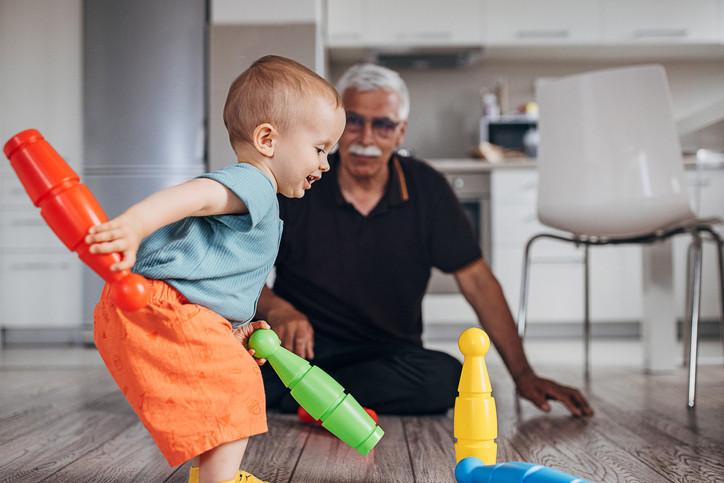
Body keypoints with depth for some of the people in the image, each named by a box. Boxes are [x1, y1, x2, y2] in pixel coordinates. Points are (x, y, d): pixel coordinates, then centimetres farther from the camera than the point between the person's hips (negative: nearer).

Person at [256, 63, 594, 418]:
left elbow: (476, 281, 0)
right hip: (300, 343, -3)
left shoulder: (427, 189, 0)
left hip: (389, 351, 3)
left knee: (446, 378, -33)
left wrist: (524, 375, -5)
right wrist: (276, 309, -28)